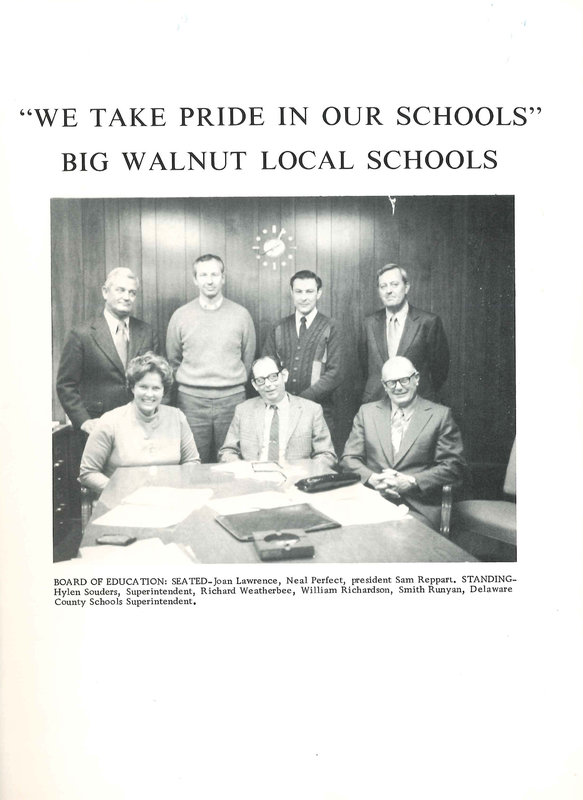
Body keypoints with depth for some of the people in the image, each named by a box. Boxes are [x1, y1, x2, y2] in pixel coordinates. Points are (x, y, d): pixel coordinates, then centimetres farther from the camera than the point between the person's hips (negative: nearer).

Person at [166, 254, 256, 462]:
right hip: (191, 400, 0)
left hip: (232, 399, 0)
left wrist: (233, 383, 11)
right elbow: (173, 360, 14)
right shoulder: (181, 315, 4)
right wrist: (188, 383, 13)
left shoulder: (241, 314, 3)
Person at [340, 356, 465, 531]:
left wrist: (411, 482, -11)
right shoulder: (366, 412, 14)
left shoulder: (440, 415, 5)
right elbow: (349, 459, 10)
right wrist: (372, 478, -10)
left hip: (419, 509, -1)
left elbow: (454, 467, 1)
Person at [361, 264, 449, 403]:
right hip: (375, 403, 3)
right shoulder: (370, 323, 5)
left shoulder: (429, 322, -6)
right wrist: (375, 388, 10)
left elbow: (440, 365, 2)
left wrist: (426, 394, 6)